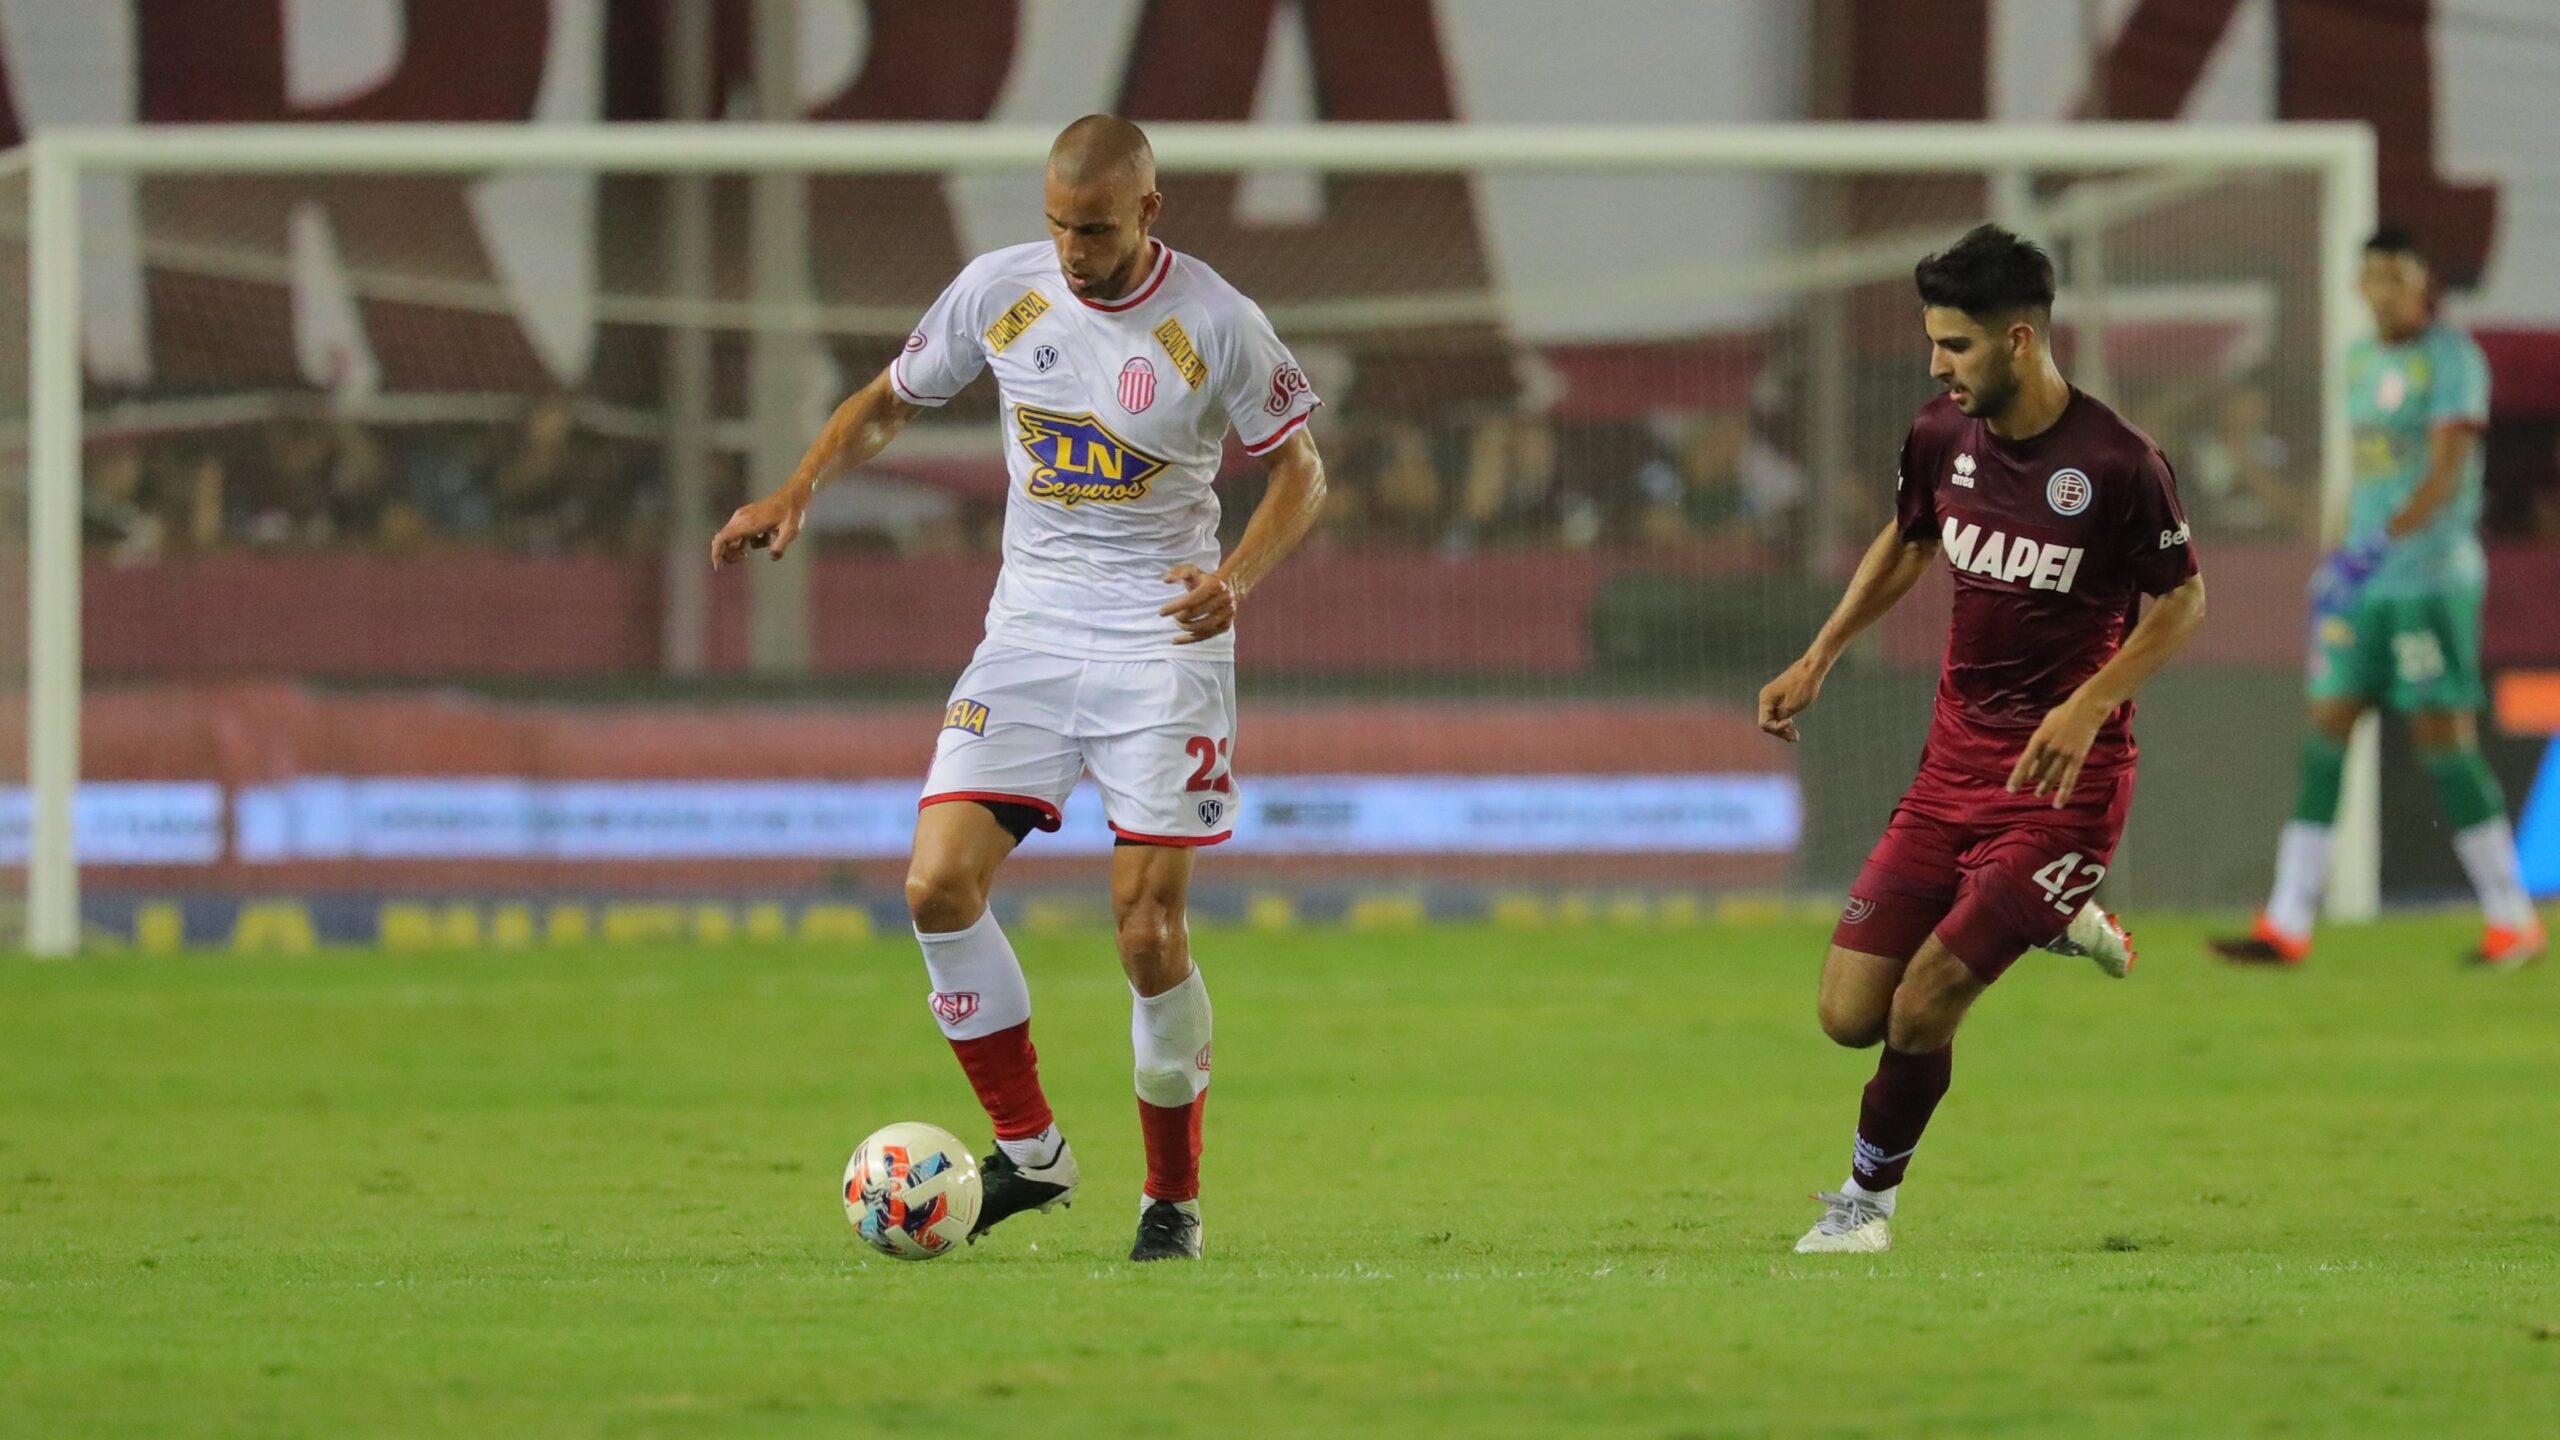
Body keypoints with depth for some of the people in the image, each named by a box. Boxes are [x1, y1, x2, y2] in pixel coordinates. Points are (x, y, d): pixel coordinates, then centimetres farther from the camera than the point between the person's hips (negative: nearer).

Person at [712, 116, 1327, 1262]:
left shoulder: (1216, 325, -10)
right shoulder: (999, 290, 0)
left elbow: (1302, 470, -1)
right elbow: (891, 401, 14)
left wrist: (1238, 576, -20)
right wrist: (797, 492, -3)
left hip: (1163, 642, -4)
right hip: (1029, 634, 4)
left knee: (1148, 932, -9)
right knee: (938, 886, -12)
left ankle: (1174, 1197, 8)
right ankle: (1027, 1150, 3)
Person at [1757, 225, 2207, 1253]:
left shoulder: (2118, 464, -18)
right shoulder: (1942, 435, 0)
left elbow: (2181, 601, -7)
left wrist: (2087, 708, -20)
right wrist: (1820, 659, 14)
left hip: (2062, 777, -6)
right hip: (1955, 761, 6)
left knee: (1920, 1012, -12)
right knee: (1850, 1014, 1)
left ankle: (1868, 1196, 15)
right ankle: (2053, 922, 24)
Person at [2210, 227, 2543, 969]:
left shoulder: (2451, 358, -9)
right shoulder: (2360, 358, 15)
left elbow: (2448, 468, -19)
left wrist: (2387, 540, -31)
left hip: (2433, 574, -7)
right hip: (2362, 577, 7)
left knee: (2444, 741, -7)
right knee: (2324, 734, 0)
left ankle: (2512, 920, 3)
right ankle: (2286, 926, -1)